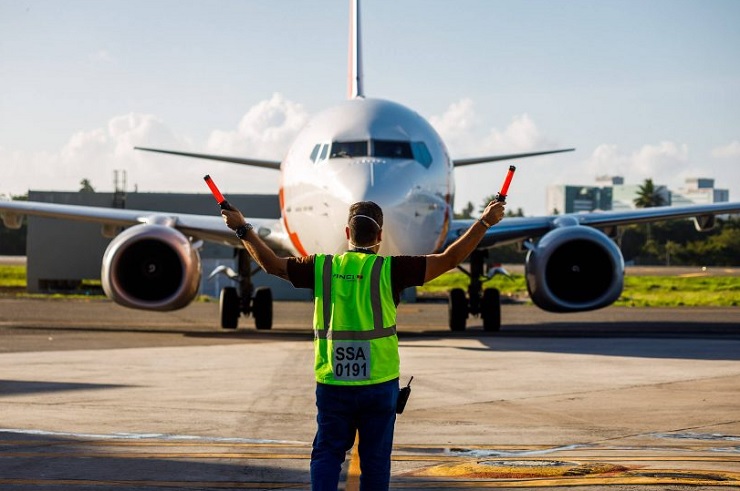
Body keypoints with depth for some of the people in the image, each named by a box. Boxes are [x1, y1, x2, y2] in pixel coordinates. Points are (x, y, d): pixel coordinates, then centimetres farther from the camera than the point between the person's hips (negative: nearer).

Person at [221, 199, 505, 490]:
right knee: (375, 459, 8)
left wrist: (242, 229, 23)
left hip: (332, 385, 2)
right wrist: (485, 222, -5)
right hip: (379, 384, -2)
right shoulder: (389, 269, -7)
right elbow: (449, 259, -9)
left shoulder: (322, 268, 0)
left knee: (326, 454, 10)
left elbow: (272, 264, 11)